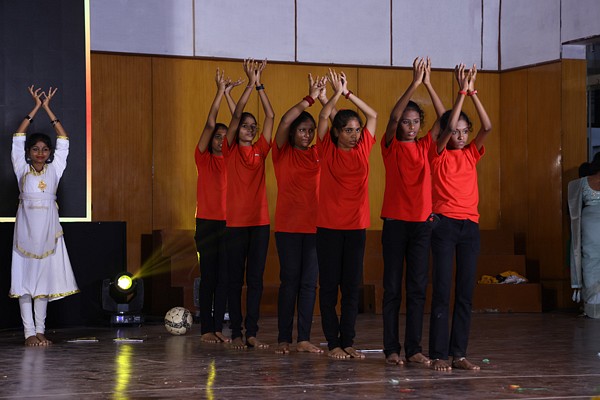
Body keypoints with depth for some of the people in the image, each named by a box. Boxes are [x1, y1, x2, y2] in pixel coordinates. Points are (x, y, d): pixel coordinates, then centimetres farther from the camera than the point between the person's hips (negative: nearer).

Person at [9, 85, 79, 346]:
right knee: (24, 281, -2)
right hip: (26, 229, -1)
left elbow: (63, 140, 6)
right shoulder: (22, 170, 4)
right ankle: (30, 332, 1)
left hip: (48, 231, 1)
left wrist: (48, 108, 6)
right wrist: (36, 108, 2)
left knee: (44, 281, 4)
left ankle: (41, 330, 9)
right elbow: (18, 138, 1)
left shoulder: (54, 170, 7)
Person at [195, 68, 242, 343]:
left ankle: (218, 327, 9)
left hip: (229, 222, 3)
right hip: (207, 222, -3)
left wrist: (229, 94, -3)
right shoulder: (203, 158, 1)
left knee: (224, 276, 4)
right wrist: (220, 91, -10)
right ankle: (206, 329, 2)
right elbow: (210, 124, -9)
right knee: (208, 275, -2)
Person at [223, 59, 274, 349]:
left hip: (260, 222, 3)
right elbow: (236, 115, -9)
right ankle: (236, 333, 6)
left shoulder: (260, 150, 9)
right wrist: (251, 84, -11)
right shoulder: (230, 151, 1)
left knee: (256, 279, 4)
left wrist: (260, 85, -1)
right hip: (236, 223, -3)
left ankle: (252, 332, 7)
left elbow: (271, 116, 4)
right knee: (235, 279, 2)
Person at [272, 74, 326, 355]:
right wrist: (310, 98, -22)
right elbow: (284, 122, -15)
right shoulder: (282, 153, 1)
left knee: (309, 282, 3)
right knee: (289, 281, 0)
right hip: (288, 226, -3)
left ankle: (304, 339, 5)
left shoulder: (317, 154, 9)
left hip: (315, 226, 3)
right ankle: (284, 339, 5)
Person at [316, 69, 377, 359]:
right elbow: (323, 117, -9)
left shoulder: (362, 149, 6)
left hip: (356, 226, 3)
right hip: (329, 226, -3)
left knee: (352, 286, 5)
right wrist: (337, 93, -10)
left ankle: (348, 341, 12)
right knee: (329, 286, 2)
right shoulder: (327, 150, -1)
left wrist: (348, 93, 2)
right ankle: (332, 343, 6)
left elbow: (373, 115, 7)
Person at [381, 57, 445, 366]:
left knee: (418, 287, 3)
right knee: (393, 287, 2)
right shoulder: (391, 147, 0)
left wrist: (429, 85, -13)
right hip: (395, 222, -3)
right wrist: (414, 85, -26)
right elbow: (393, 117, -17)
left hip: (422, 223, 3)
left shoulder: (425, 146, 8)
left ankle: (414, 348, 7)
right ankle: (391, 348, 6)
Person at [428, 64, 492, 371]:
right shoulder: (438, 154, 1)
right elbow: (448, 127, -16)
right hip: (444, 224, -5)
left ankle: (459, 353, 8)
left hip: (470, 227, 5)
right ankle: (438, 354, -2)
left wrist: (473, 93, -6)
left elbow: (487, 127, -1)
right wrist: (461, 92, -13)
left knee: (465, 293, 4)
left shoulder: (471, 154, 13)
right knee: (442, 291, -5)